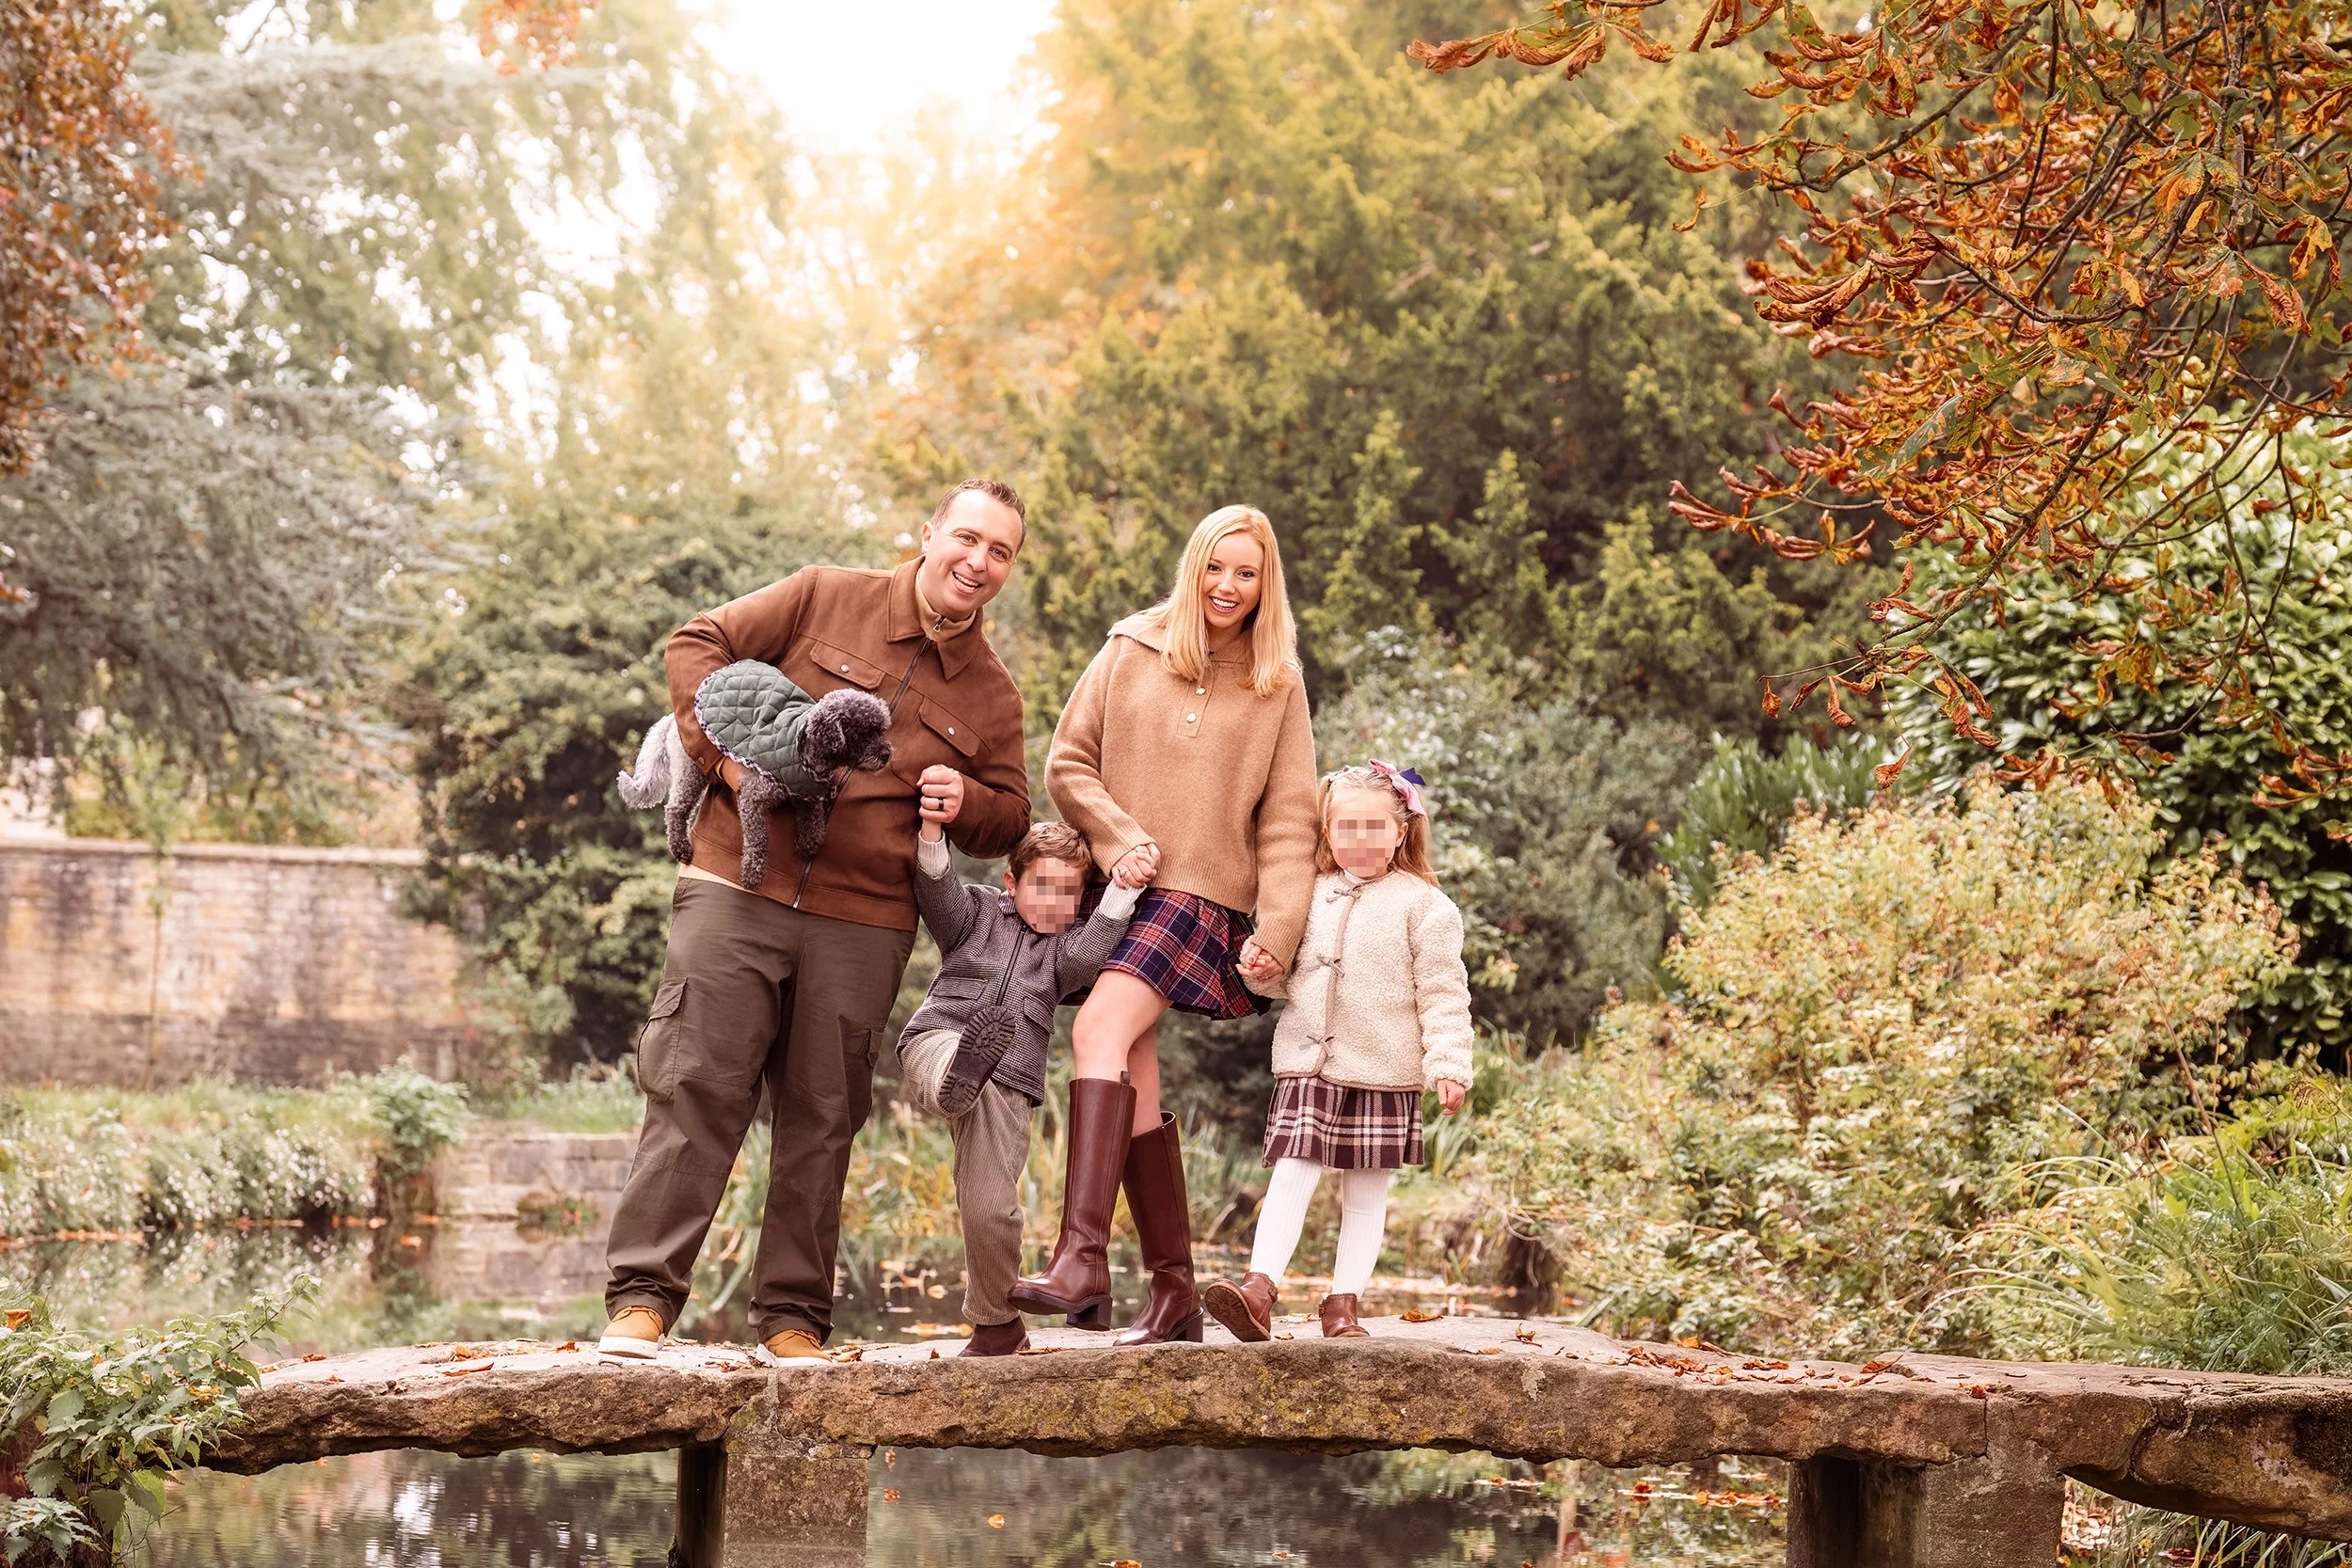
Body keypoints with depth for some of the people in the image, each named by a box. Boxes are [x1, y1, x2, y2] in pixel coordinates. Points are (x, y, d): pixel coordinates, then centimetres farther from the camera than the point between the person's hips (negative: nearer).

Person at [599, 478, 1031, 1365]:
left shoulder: (992, 694, 13)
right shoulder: (825, 600, 5)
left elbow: (1012, 816, 20)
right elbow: (698, 645, 5)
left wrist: (967, 804, -4)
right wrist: (729, 754, -9)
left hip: (863, 927, 3)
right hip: (740, 889, -3)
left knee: (821, 1118, 5)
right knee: (696, 1087, -7)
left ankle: (792, 1318, 13)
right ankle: (643, 1295, -3)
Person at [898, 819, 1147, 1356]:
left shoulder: (1067, 942, 18)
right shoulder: (979, 912, 15)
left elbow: (1085, 954, -6)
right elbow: (936, 890, -5)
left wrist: (1122, 892, -17)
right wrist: (932, 829, -23)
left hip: (1007, 1084, 1)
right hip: (936, 1043, 0)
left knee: (990, 1209, -8)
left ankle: (997, 1324, 8)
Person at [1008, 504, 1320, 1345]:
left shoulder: (1277, 684, 7)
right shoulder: (1130, 651, 9)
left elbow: (1288, 819, 4)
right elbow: (1068, 763, 9)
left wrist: (1278, 929, -6)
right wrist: (1117, 838, -7)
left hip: (1202, 897, -3)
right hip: (1114, 891, 3)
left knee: (1100, 1025, -26)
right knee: (1134, 1084, 0)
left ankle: (1082, 1257, -34)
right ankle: (1175, 1290, 9)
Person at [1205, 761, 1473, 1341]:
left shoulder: (1423, 904, -3)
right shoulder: (1311, 895, 10)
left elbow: (1443, 994, -5)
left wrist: (1449, 1066, -14)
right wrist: (1267, 972, 1)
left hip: (1383, 1074, -2)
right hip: (1307, 1065, 3)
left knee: (1366, 1191, 6)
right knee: (1290, 1177, -8)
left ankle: (1343, 1303, 13)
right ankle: (1259, 1291, -15)